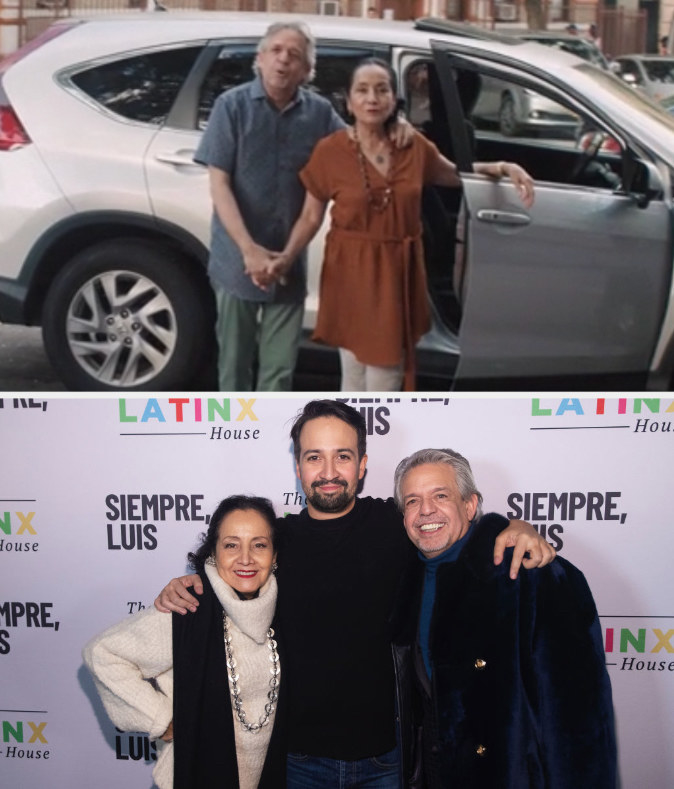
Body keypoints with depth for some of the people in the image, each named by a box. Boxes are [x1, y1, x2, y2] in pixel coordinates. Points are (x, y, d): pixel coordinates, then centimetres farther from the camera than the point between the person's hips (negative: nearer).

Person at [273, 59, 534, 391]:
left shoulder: (414, 146, 0)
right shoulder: (330, 151, -9)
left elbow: (455, 174, 17)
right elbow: (311, 217, -4)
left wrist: (503, 168, 2)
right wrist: (286, 257, -19)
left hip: (398, 271, 3)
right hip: (352, 271, -3)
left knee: (387, 376, 10)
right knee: (356, 375, 4)